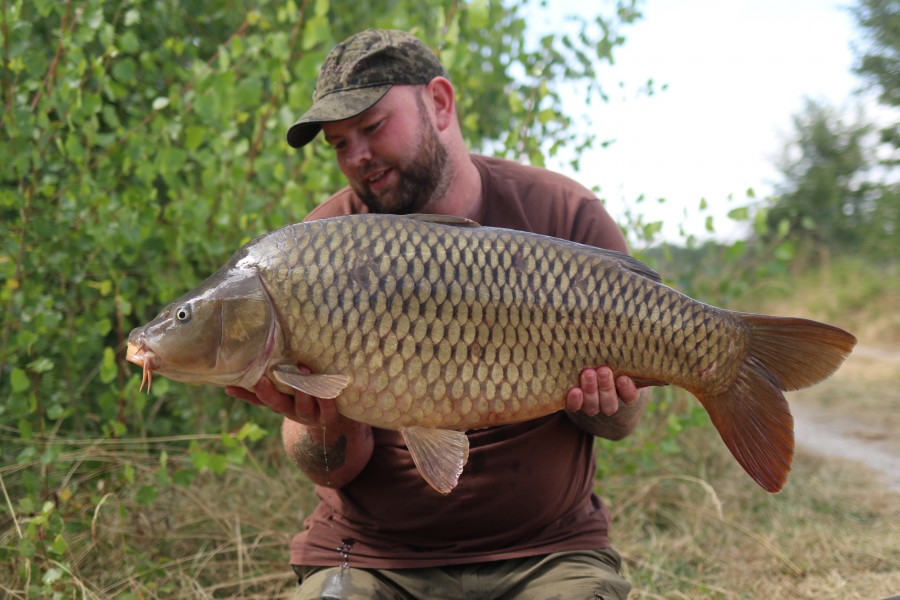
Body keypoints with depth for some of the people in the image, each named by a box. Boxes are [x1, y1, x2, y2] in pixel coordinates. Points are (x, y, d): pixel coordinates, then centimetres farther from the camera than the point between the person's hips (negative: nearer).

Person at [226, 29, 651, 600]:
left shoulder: (565, 215, -4)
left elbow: (624, 419, 2)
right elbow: (331, 472, -2)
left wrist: (596, 405, -19)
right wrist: (331, 432, -23)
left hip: (545, 552, 0)